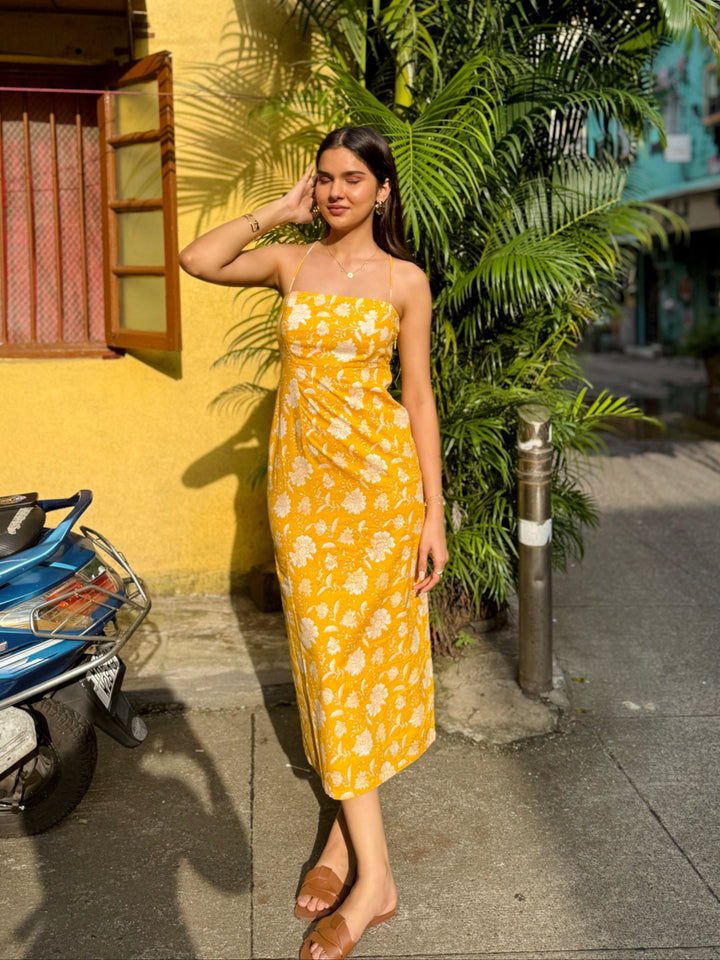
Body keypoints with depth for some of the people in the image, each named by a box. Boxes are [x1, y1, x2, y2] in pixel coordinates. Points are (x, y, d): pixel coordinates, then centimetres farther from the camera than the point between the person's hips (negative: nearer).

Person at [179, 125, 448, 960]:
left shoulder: (405, 279, 1)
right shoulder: (293, 263, 9)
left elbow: (420, 397, 0)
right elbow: (198, 259, -6)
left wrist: (434, 513, -4)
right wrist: (279, 211, 0)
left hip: (378, 474, -3)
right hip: (300, 475, 3)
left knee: (363, 645, 0)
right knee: (326, 651, 3)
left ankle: (349, 836, 12)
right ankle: (369, 869, 12)